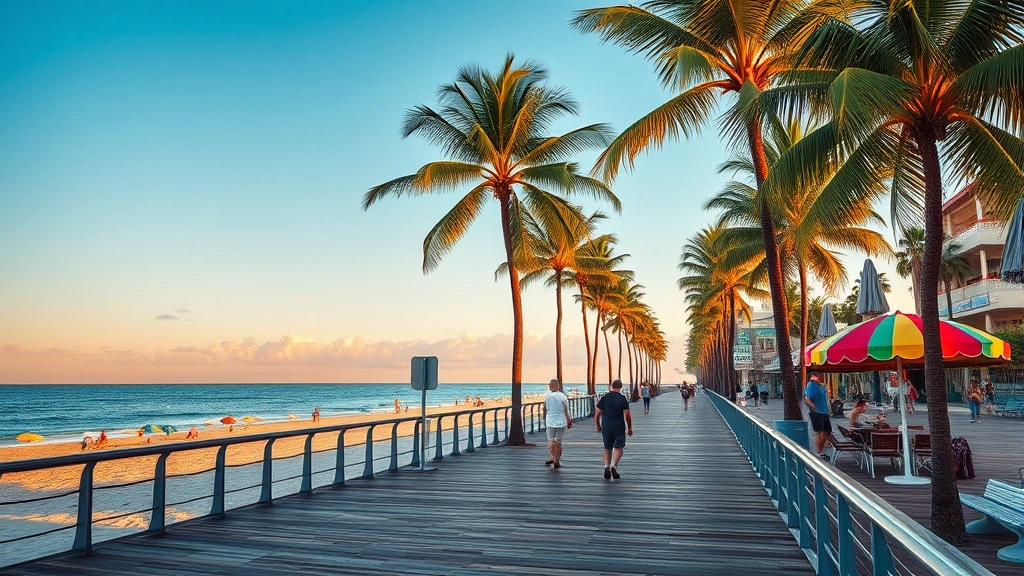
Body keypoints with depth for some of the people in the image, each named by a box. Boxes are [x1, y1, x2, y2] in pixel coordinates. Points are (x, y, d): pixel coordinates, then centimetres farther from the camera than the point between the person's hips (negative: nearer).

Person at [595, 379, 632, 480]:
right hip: (619, 428, -2)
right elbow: (627, 416, -9)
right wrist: (629, 428, 3)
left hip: (606, 428, 2)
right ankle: (614, 466, -9)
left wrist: (598, 426, 15)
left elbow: (597, 414, 2)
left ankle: (607, 467, 3)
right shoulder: (623, 399, -6)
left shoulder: (604, 398, 1)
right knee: (618, 447, 9)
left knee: (607, 448, 15)